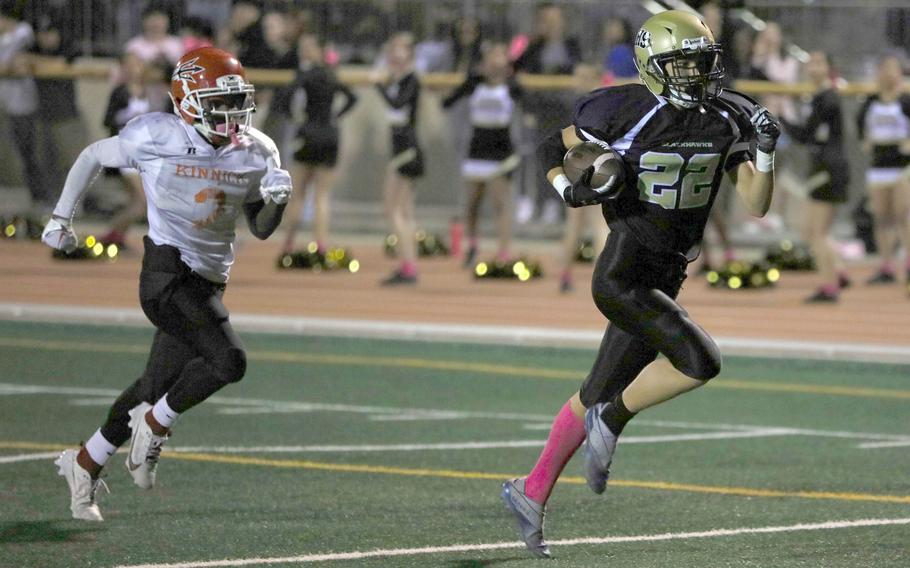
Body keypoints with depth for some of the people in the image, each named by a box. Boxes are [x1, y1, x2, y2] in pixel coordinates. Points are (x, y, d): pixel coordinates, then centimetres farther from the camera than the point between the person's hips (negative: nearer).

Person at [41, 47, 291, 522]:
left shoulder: (256, 153, 7)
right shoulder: (157, 136, -8)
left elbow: (260, 230, 17)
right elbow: (93, 157, 8)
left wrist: (276, 200, -5)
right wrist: (61, 217, 8)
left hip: (209, 283, 6)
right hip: (168, 272, -6)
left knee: (157, 387, 10)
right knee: (228, 361, -22)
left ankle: (85, 463, 27)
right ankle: (155, 426, 0)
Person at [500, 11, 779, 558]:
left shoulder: (727, 119, 2)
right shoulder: (625, 113, -12)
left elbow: (757, 205, 1)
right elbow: (552, 148, 3)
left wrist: (765, 153, -15)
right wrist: (571, 190, -15)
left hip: (664, 280, 6)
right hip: (622, 272, -6)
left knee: (599, 398, 15)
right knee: (700, 361, -22)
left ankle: (532, 492, 30)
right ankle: (612, 421, 0)